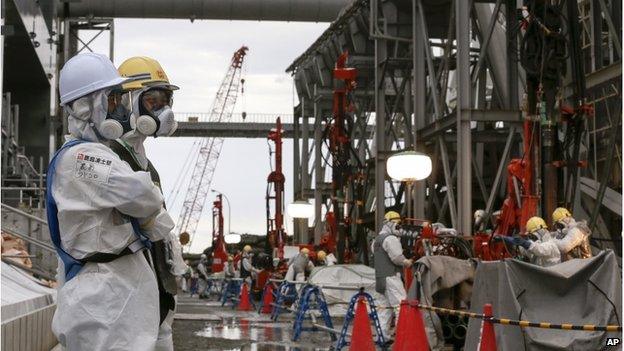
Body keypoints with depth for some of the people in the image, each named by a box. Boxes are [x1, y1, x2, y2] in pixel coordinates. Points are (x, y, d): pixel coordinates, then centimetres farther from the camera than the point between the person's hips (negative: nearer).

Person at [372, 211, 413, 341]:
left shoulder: (377, 239, 20)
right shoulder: (391, 239, -11)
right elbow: (397, 257, -20)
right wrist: (407, 262, -1)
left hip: (380, 276, 10)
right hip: (391, 276, -10)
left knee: (386, 306, 14)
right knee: (401, 305, -12)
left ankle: (382, 334, 14)